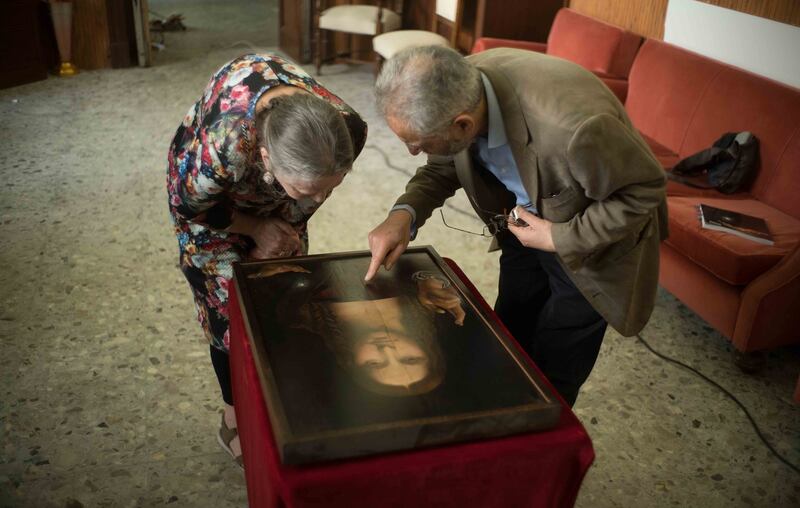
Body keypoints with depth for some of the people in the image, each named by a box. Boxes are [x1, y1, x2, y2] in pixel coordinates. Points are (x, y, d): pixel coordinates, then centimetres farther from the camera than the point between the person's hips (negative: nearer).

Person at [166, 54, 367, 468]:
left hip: (274, 195, 4)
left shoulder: (347, 128, -36)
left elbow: (309, 196, -11)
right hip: (212, 200, -3)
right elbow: (188, 205, -23)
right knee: (231, 305, 0)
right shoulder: (221, 143, -48)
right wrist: (255, 228, -14)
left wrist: (283, 233, -5)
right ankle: (236, 419, 22)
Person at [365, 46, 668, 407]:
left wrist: (561, 239, -26)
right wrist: (405, 213, -21)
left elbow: (644, 191, -25)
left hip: (590, 244, -5)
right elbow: (442, 168, -3)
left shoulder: (572, 124, -43)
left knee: (552, 375, 7)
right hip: (525, 227, 6)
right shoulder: (458, 86, -23)